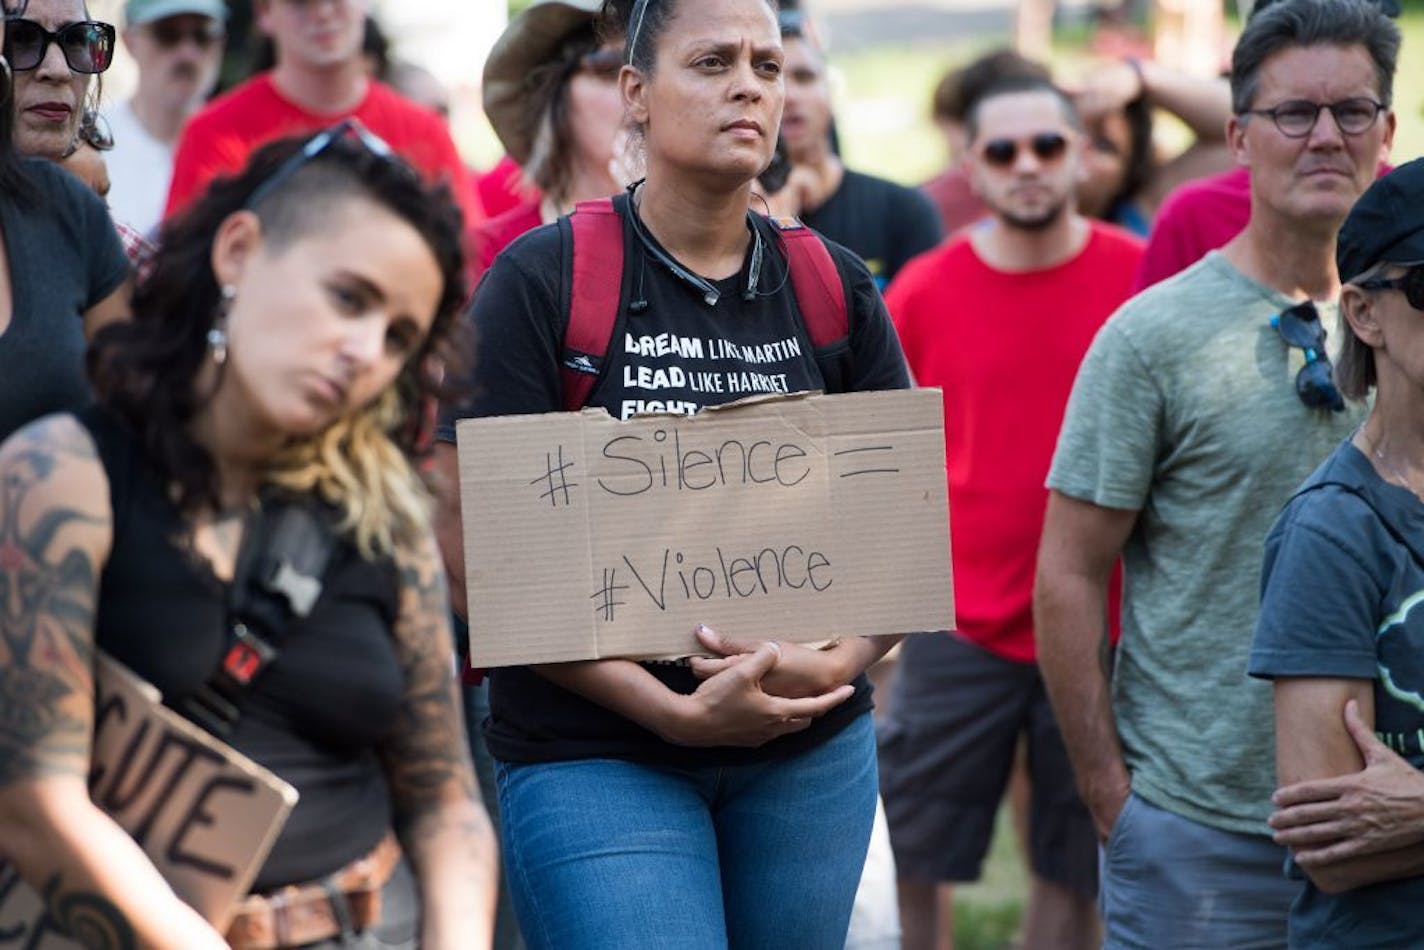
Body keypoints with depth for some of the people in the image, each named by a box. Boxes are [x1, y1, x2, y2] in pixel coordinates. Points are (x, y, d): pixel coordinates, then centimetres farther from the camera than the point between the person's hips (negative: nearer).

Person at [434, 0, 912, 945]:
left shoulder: (834, 290, 5)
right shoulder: (539, 280, -7)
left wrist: (838, 666, -11)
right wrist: (673, 711, -15)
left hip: (812, 752, 4)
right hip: (595, 755, -4)